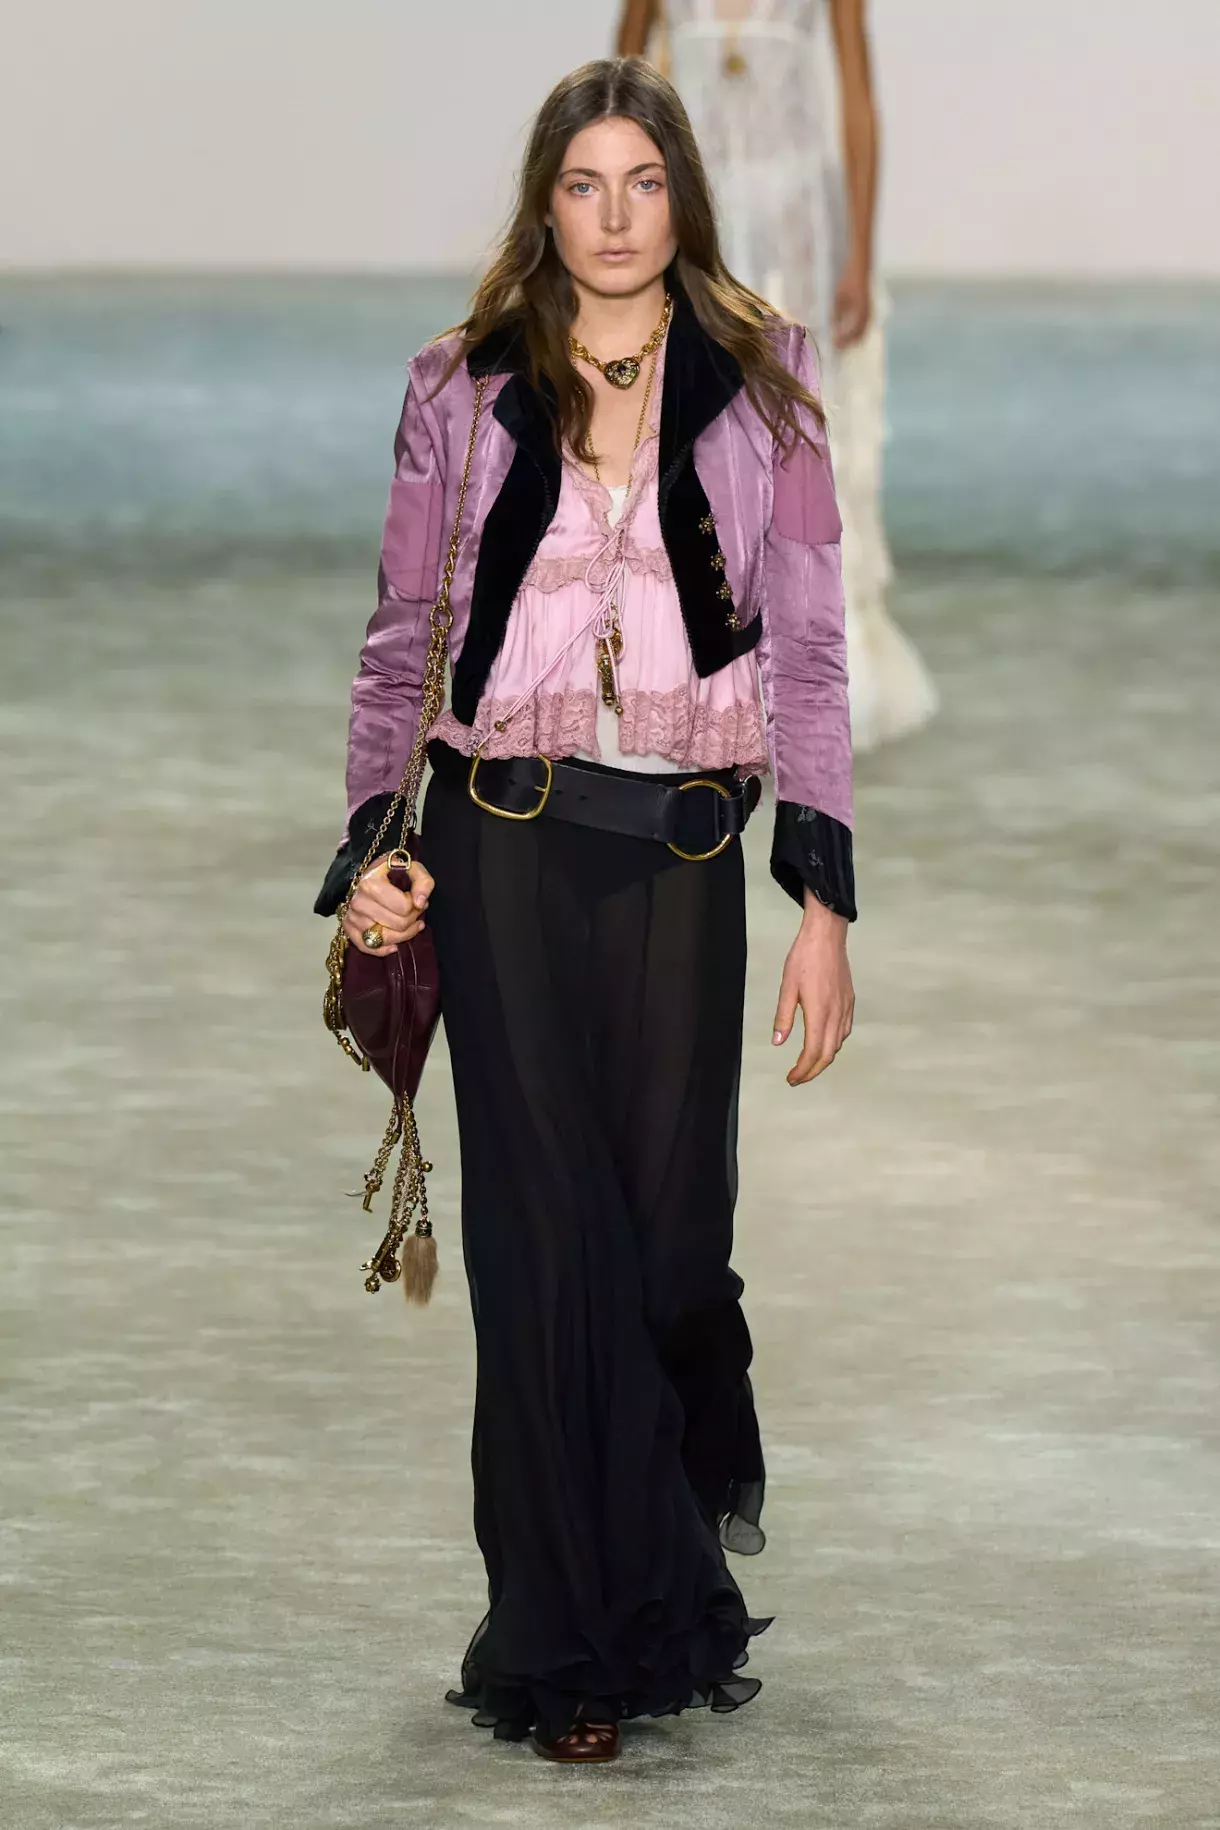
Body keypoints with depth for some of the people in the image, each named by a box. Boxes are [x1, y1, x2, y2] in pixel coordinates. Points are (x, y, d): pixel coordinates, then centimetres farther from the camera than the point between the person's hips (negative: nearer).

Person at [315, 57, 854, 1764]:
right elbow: (401, 640, 10)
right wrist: (372, 842, -4)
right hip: (508, 842, 0)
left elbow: (808, 651, 4)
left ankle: (667, 1594, 28)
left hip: (684, 851, 0)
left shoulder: (761, 382, 5)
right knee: (548, 1231, -3)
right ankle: (577, 1647, 5)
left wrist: (826, 903, -3)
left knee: (672, 1225, 2)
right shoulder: (463, 389, 6)